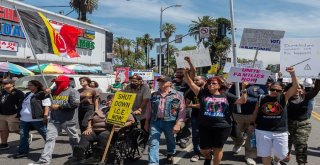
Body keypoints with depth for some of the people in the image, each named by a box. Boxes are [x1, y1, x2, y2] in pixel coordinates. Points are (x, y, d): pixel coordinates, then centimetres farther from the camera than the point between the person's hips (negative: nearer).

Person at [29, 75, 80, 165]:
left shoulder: (73, 92, -8)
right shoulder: (54, 91, 9)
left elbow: (75, 104, -23)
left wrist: (59, 106, -18)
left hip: (68, 120, -4)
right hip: (53, 120, 5)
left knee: (74, 138, 14)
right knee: (50, 138, -4)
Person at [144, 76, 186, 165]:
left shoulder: (178, 95, -2)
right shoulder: (154, 95, 10)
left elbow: (182, 111, -8)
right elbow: (149, 109, 15)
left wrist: (178, 124, -16)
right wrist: (147, 122, 13)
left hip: (170, 122, -2)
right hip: (155, 122, 2)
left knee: (170, 141, 17)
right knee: (153, 143, -5)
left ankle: (170, 155, 44)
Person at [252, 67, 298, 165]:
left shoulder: (284, 98, -2)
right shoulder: (262, 99, -1)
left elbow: (295, 87, -14)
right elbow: (256, 113, 10)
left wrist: (292, 74, -27)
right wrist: (253, 124, 11)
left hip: (280, 132, 0)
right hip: (263, 131, 0)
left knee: (282, 154, 12)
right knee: (265, 154, 10)